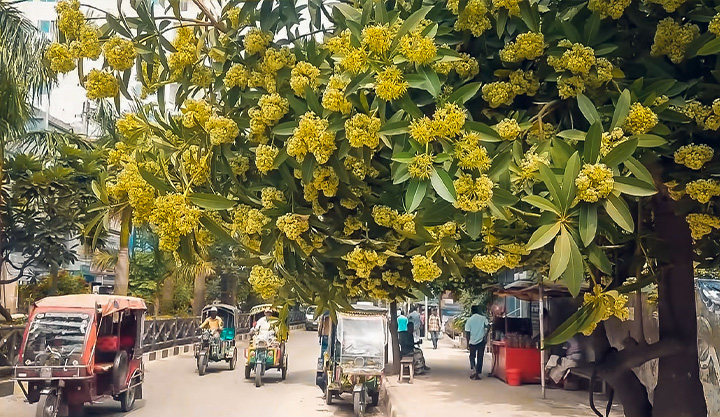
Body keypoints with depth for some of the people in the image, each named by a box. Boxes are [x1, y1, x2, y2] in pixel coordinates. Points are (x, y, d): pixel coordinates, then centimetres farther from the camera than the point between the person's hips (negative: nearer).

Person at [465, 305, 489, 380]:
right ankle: (477, 374, 10)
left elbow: (467, 334, -2)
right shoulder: (483, 318, 0)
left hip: (472, 342, 0)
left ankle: (474, 369, -6)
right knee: (480, 357, 10)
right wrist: (485, 337, -7)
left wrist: (468, 343, 5)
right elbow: (487, 327, -15)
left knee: (472, 356, 16)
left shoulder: (469, 320, -1)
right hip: (481, 341, 0)